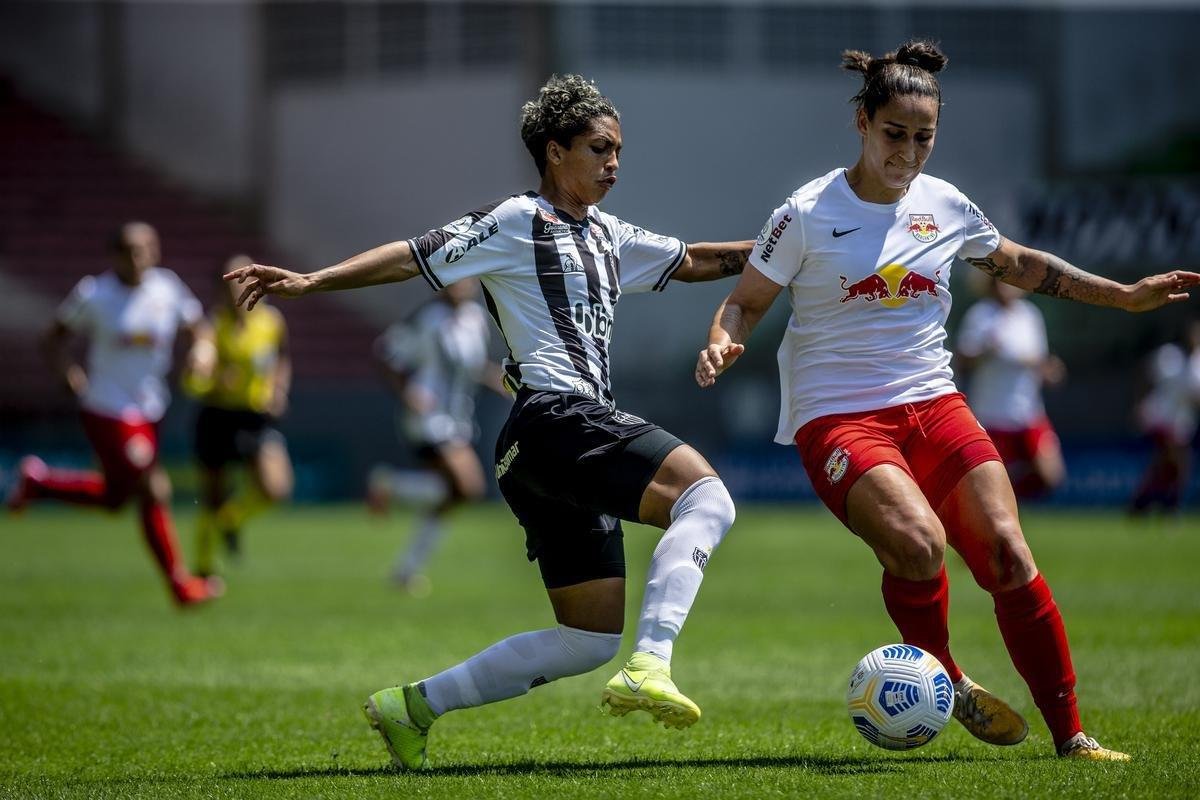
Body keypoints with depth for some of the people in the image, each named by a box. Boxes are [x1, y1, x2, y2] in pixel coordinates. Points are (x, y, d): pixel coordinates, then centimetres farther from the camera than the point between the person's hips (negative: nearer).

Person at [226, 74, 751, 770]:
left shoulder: (607, 237, 24)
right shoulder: (516, 223, 1)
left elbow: (692, 262, 35)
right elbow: (415, 257, -3)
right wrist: (309, 281, -11)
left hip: (583, 437, 9)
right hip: (557, 419, -9)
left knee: (591, 640, 8)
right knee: (707, 498, -27)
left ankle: (415, 705, 13)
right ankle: (650, 667, -38)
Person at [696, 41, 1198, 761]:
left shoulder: (946, 207, 7)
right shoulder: (808, 215, -5)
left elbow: (1019, 264, 24)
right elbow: (747, 301, 4)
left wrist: (1124, 295, 23)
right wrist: (723, 343, -19)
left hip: (932, 405, 4)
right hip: (836, 417, -4)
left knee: (1007, 552, -13)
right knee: (918, 542, -30)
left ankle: (1071, 734, -3)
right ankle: (943, 682, -1)